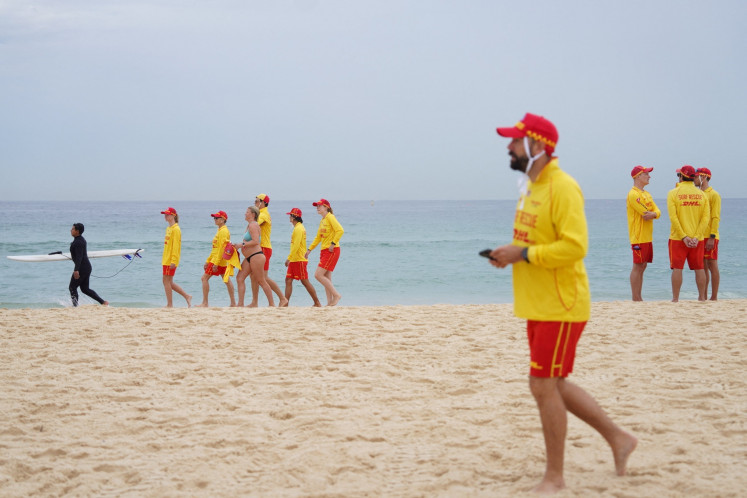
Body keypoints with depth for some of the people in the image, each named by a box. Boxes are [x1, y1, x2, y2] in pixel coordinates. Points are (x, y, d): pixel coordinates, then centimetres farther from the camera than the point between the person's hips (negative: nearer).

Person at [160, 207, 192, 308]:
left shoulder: (176, 229, -12)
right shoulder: (168, 228, 16)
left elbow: (175, 246, -17)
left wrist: (173, 261, -21)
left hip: (171, 260, -10)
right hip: (166, 259, 10)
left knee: (167, 281, -5)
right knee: (169, 282, 10)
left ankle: (170, 305, 1)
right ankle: (187, 297, 17)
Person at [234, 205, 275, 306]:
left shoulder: (253, 225, -13)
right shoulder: (249, 225, 18)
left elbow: (255, 241, -23)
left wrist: (242, 245, -18)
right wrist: (238, 245, 15)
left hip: (256, 256, -11)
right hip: (249, 257, 11)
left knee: (261, 281, -5)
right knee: (240, 278, 4)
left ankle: (272, 304, 2)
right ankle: (240, 304, 2)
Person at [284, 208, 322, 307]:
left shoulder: (298, 229, -14)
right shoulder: (298, 228, 17)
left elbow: (296, 246, -21)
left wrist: (289, 258, -22)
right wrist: (290, 258, 22)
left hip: (299, 260, -10)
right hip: (294, 260, 10)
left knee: (305, 282, -5)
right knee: (288, 280, 4)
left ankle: (317, 303, 2)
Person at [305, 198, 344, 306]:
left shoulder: (330, 217, -9)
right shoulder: (322, 221, 18)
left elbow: (340, 230, -21)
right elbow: (318, 237, 26)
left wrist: (333, 243, -22)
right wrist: (309, 250, 24)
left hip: (332, 251, -9)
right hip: (324, 250, 9)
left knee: (318, 275, -14)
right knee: (326, 278, 7)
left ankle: (336, 295, -8)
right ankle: (330, 302, 8)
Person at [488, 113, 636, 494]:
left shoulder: (562, 188, -18)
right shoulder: (531, 188, 14)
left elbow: (574, 246, -26)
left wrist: (522, 254, -21)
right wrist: (509, 254, 5)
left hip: (560, 306, -10)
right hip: (538, 305, 10)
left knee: (544, 387, -5)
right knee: (552, 386, 16)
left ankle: (554, 477, 8)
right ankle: (617, 439, 29)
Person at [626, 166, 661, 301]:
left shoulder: (646, 194, 18)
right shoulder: (633, 194, -12)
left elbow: (657, 212, 6)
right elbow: (646, 214, -19)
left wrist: (653, 214, -16)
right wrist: (653, 214, 1)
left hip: (647, 237, 9)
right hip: (638, 237, -9)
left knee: (642, 266, 9)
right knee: (637, 267, -7)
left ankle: (638, 298, 13)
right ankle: (636, 298, -5)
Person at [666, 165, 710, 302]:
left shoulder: (673, 193, -5)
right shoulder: (702, 195, 4)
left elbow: (673, 217, -13)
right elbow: (705, 218, -4)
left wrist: (683, 237, -13)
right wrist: (696, 237, -8)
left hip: (678, 238, -3)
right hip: (697, 239, 3)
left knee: (677, 268, 0)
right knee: (699, 268, 10)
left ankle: (675, 299, 0)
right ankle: (702, 297, 14)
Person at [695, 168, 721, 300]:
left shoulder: (714, 195, -6)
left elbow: (716, 218, -12)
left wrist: (712, 237, -18)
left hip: (709, 237, -7)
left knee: (712, 266, -4)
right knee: (702, 267, 10)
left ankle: (714, 297, -1)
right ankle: (703, 297, 14)